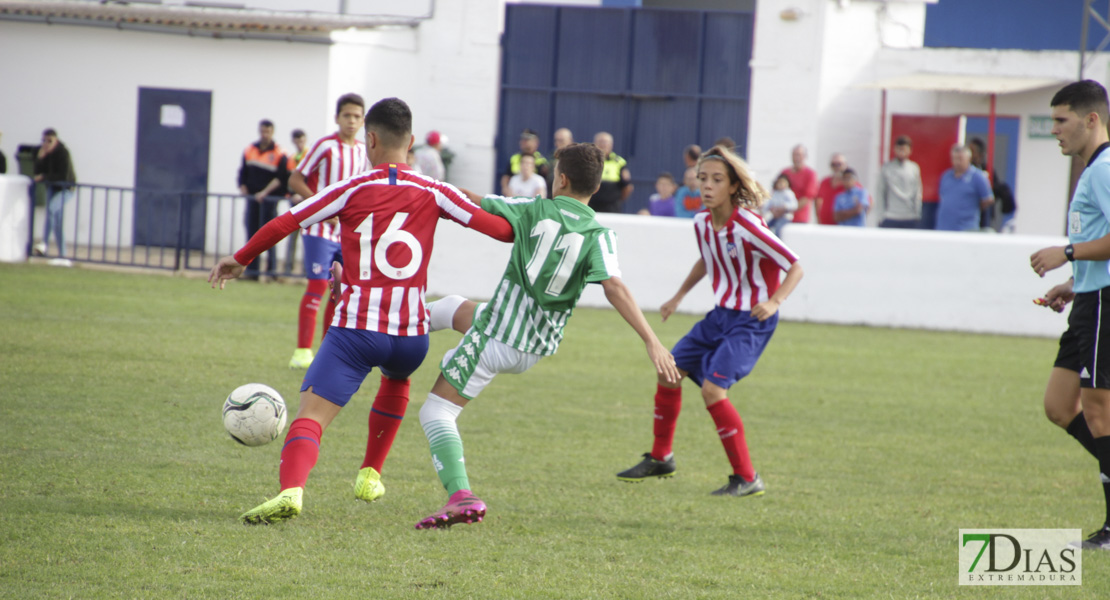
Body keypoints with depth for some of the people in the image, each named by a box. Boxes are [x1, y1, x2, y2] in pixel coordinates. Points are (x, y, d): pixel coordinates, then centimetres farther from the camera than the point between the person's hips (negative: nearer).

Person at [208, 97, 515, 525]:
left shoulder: (352, 191, 1)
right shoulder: (433, 194, 5)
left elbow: (283, 224, 2)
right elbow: (498, 227, -1)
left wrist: (240, 260, 16)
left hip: (356, 329, -3)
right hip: (411, 335, 3)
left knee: (310, 417, -9)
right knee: (396, 382, 37)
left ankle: (291, 489, -36)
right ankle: (370, 476, 38)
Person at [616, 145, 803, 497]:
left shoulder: (748, 227, -24)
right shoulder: (702, 222, 0)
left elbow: (795, 267, -22)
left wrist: (774, 302, -36)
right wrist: (678, 297, 27)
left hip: (751, 320, -8)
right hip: (721, 313, 8)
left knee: (712, 389, -20)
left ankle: (747, 479, -11)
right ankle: (661, 458, 28)